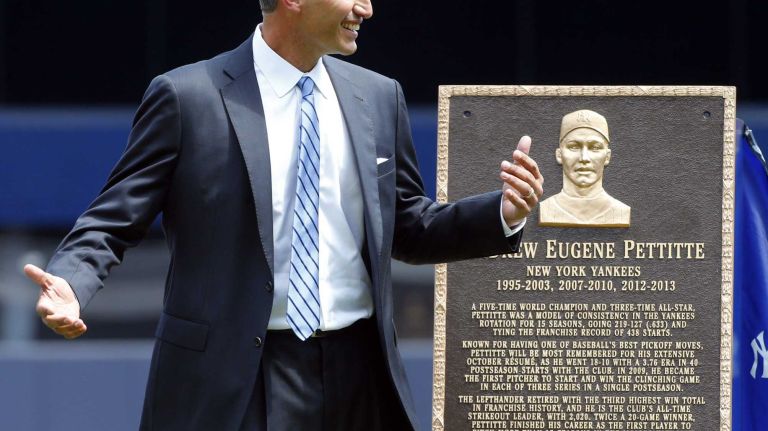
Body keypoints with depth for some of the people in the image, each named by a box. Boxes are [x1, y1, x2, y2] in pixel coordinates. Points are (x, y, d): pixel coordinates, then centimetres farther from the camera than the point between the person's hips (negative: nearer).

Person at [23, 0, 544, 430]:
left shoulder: (378, 98, 11)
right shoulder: (188, 97, -4)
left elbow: (408, 230, 18)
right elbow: (113, 221, -2)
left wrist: (503, 215, 1)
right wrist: (68, 284, -22)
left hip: (358, 374, 5)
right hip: (234, 383, -5)